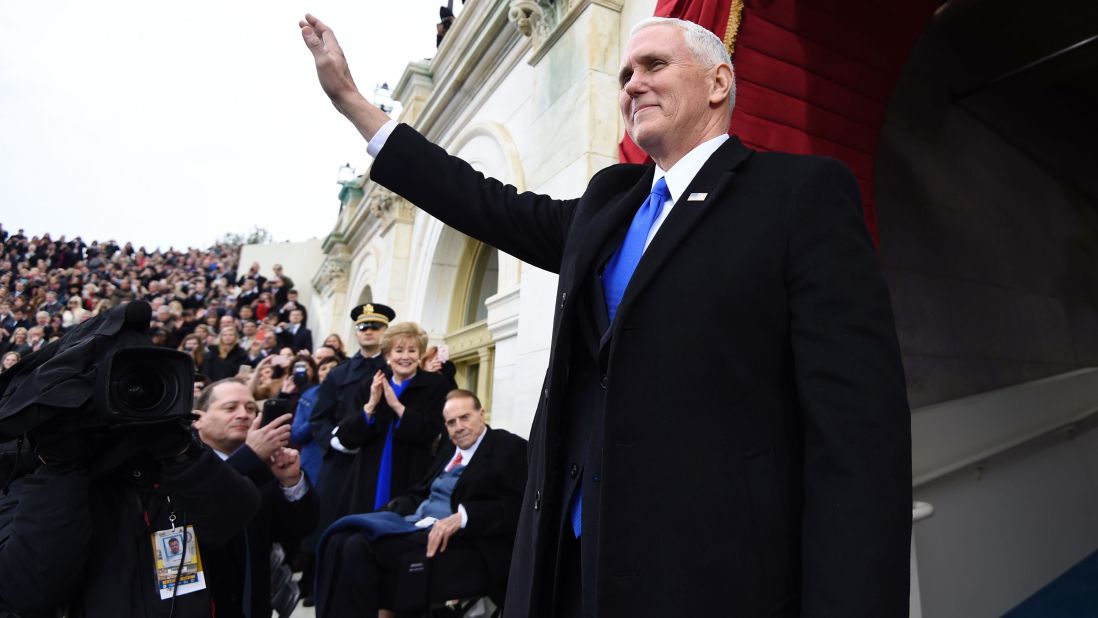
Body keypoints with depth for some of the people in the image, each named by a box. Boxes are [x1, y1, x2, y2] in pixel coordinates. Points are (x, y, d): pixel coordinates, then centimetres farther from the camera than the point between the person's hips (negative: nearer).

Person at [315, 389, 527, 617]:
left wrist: (462, 517, -25)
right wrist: (389, 510, 3)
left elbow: (516, 508, -15)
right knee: (341, 540, -15)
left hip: (463, 540, -8)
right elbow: (420, 493, 23)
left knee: (361, 546, -24)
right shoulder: (449, 449, 22)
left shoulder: (510, 447, -4)